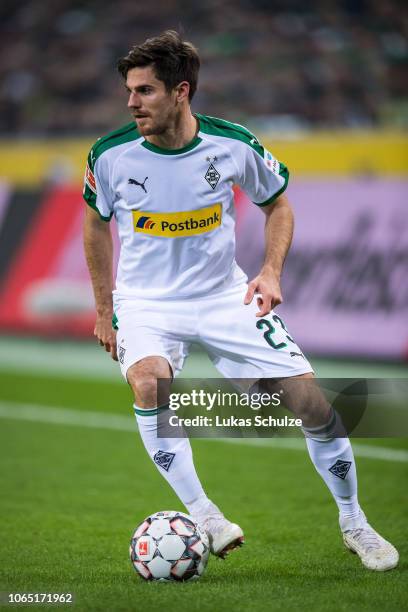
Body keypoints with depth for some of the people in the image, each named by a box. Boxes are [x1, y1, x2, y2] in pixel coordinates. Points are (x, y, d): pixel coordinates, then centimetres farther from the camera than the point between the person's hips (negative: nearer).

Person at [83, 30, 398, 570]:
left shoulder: (233, 145, -13)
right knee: (148, 378, -35)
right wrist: (104, 310, 8)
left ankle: (353, 524, 14)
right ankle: (202, 515, -26)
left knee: (310, 397, -7)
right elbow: (97, 222, 7)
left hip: (224, 296, 1)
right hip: (146, 302, -1)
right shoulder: (111, 155, -13)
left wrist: (271, 272, -9)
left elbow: (277, 203, 6)